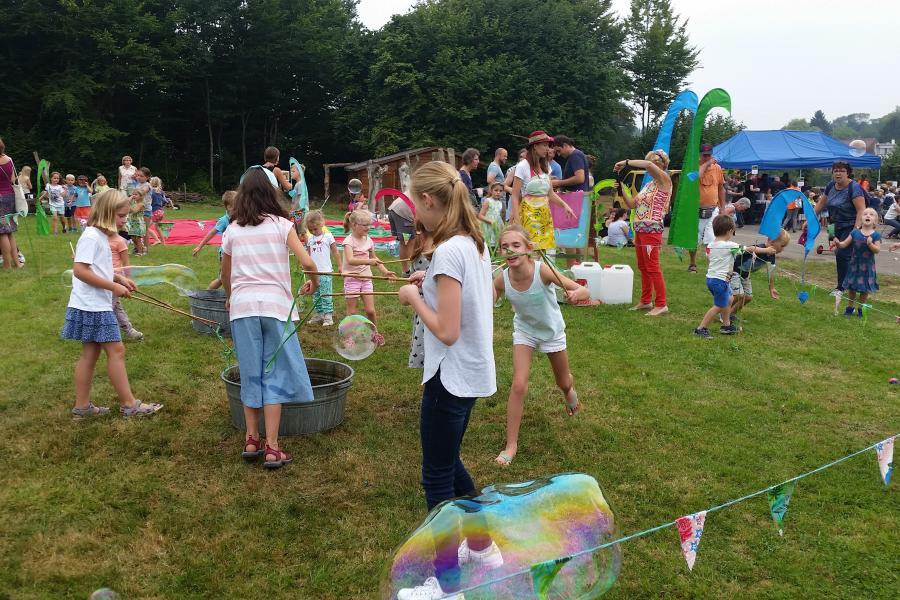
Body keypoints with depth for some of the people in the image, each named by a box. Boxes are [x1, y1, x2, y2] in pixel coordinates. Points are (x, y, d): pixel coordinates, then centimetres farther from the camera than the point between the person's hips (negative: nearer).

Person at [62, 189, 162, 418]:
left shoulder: (101, 235, 13)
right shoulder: (91, 236, -16)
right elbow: (80, 270, -23)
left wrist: (119, 278, 7)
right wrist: (113, 286, -20)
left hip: (96, 306, 10)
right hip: (92, 306, -10)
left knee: (90, 353, 13)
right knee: (116, 350, -6)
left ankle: (82, 406, 19)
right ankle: (129, 404, 1)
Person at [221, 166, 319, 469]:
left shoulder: (232, 230, 8)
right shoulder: (281, 225, 0)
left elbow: (225, 276, 17)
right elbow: (307, 263, -10)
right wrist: (313, 282, 12)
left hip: (243, 307, 3)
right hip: (275, 306, -3)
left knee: (250, 374, 14)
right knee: (275, 375, 3)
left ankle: (251, 440, 21)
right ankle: (271, 448, 2)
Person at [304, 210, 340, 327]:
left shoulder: (328, 236, -3)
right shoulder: (310, 238, 10)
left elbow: (335, 253, 2)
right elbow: (308, 254, 15)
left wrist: (340, 266, 3)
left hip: (325, 272, -5)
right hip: (313, 272, 5)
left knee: (325, 295, -6)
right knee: (316, 295, 10)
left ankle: (328, 315, -3)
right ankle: (319, 314, 19)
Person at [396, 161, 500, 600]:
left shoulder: (448, 251, -22)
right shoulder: (474, 242, 6)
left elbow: (447, 332, -24)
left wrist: (415, 297, -11)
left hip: (451, 377, -9)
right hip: (470, 373, 9)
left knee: (437, 477, 4)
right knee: (449, 464, 24)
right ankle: (482, 549, 40)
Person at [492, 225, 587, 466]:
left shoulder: (542, 270, -35)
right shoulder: (502, 279, -26)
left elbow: (584, 291, -37)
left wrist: (575, 294, -60)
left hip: (552, 331, 0)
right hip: (524, 331, 1)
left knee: (563, 383, 20)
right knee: (518, 386, -13)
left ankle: (569, 391, 60)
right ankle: (511, 446, 0)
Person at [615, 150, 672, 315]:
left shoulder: (665, 180, -8)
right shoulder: (649, 184, 18)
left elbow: (648, 165, -27)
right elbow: (632, 204, 17)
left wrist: (626, 163, -19)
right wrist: (622, 189, 6)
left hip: (651, 230, -9)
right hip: (640, 229, 9)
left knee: (652, 268, -7)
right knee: (643, 267, 14)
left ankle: (661, 304, -2)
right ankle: (646, 301, 23)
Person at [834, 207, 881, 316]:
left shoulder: (876, 235, -8)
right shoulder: (855, 232, -4)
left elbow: (877, 250, -13)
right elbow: (845, 244, -2)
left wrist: (870, 244, -30)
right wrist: (838, 243, -22)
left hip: (867, 265, -1)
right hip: (855, 264, 1)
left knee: (865, 289, 8)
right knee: (852, 287, 10)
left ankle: (861, 308, 24)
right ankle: (849, 307, 25)